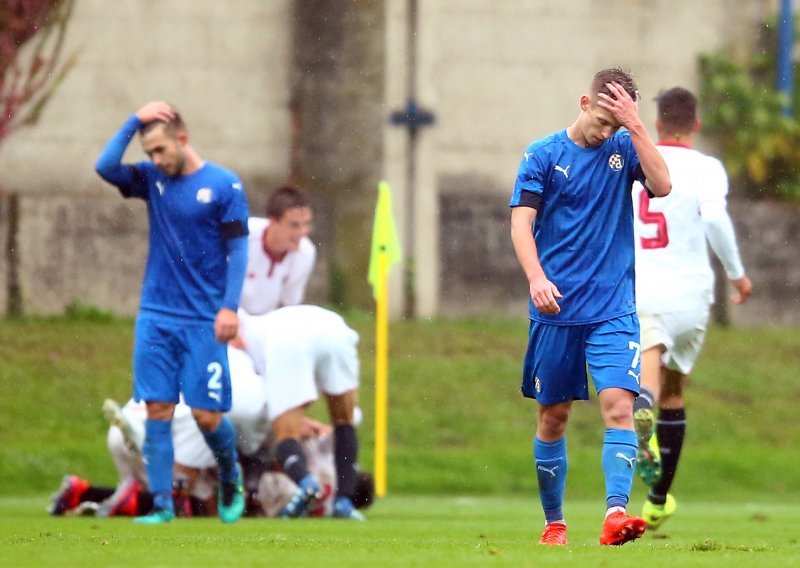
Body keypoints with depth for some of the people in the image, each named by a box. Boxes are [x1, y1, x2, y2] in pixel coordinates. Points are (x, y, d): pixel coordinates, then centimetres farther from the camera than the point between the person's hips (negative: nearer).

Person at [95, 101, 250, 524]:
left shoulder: (225, 186, -4)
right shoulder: (152, 179, 6)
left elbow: (238, 250, -5)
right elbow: (105, 167, -8)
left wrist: (230, 307, -12)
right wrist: (134, 122, -11)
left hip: (204, 322, -3)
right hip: (156, 318, 3)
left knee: (207, 416, -3)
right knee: (157, 411, -3)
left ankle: (230, 478, 25)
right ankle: (162, 503, 0)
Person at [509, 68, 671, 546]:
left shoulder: (624, 148, 5)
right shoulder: (544, 155, 0)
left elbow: (662, 184, -11)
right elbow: (521, 221, -5)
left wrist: (635, 125, -16)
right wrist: (536, 277, -21)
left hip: (613, 309, 0)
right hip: (556, 310, 0)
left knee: (619, 405, -16)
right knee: (553, 416, 6)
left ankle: (616, 512, -26)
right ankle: (554, 522, 18)